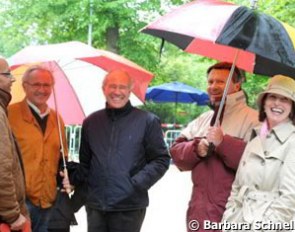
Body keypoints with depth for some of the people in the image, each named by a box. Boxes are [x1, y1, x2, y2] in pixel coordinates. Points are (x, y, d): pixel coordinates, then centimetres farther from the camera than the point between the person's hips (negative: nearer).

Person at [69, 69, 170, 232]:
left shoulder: (148, 121, 0)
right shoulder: (91, 122, 11)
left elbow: (161, 159, -1)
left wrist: (137, 184, -13)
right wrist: (73, 179, 1)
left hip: (129, 207, -3)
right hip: (95, 206, 3)